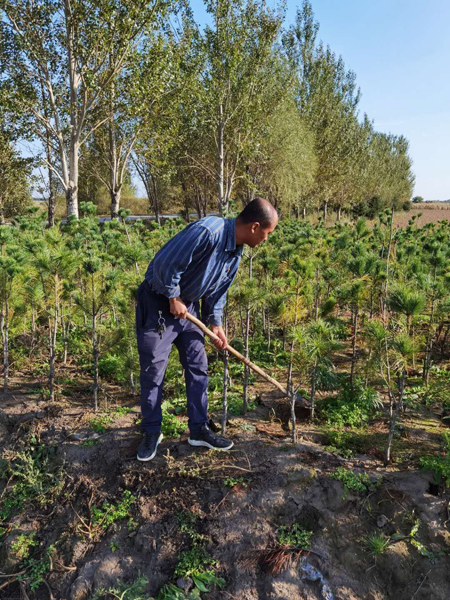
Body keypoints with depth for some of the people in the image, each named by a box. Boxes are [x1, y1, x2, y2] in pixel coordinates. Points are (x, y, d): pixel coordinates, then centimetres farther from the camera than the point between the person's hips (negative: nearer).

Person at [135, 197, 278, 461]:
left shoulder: (236, 253, 0)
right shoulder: (206, 232, -30)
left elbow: (217, 290, 12)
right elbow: (164, 264, -29)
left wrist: (216, 323, 8)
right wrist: (174, 299, -18)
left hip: (188, 305, 8)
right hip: (158, 302, -8)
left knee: (198, 367, 9)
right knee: (153, 371, 1)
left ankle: (199, 429, 23)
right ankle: (152, 432, 18)